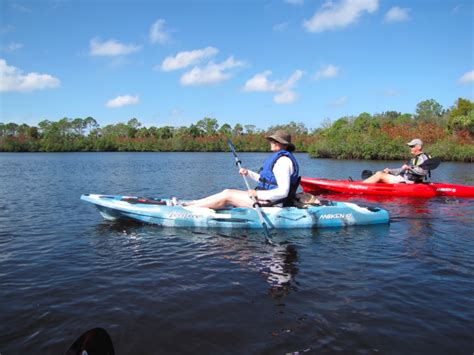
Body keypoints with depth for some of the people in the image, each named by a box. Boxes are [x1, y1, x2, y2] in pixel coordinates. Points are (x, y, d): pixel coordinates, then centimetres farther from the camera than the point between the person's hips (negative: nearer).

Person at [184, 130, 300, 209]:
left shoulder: (283, 160, -18)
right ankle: (190, 203, 7)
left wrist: (257, 194, -25)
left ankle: (187, 209, -4)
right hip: (266, 198, 10)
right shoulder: (278, 157, 15)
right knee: (228, 191, 7)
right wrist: (248, 173, 15)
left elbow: (283, 192, -26)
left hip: (271, 203, -10)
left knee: (227, 196, -9)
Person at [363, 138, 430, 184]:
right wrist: (389, 171, 15)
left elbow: (424, 171, -23)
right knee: (379, 173, 0)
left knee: (380, 175, -17)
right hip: (402, 179, 10)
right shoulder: (413, 159, 26)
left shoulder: (423, 157, -5)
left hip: (407, 182, -10)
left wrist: (410, 168, -27)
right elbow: (402, 170, 26)